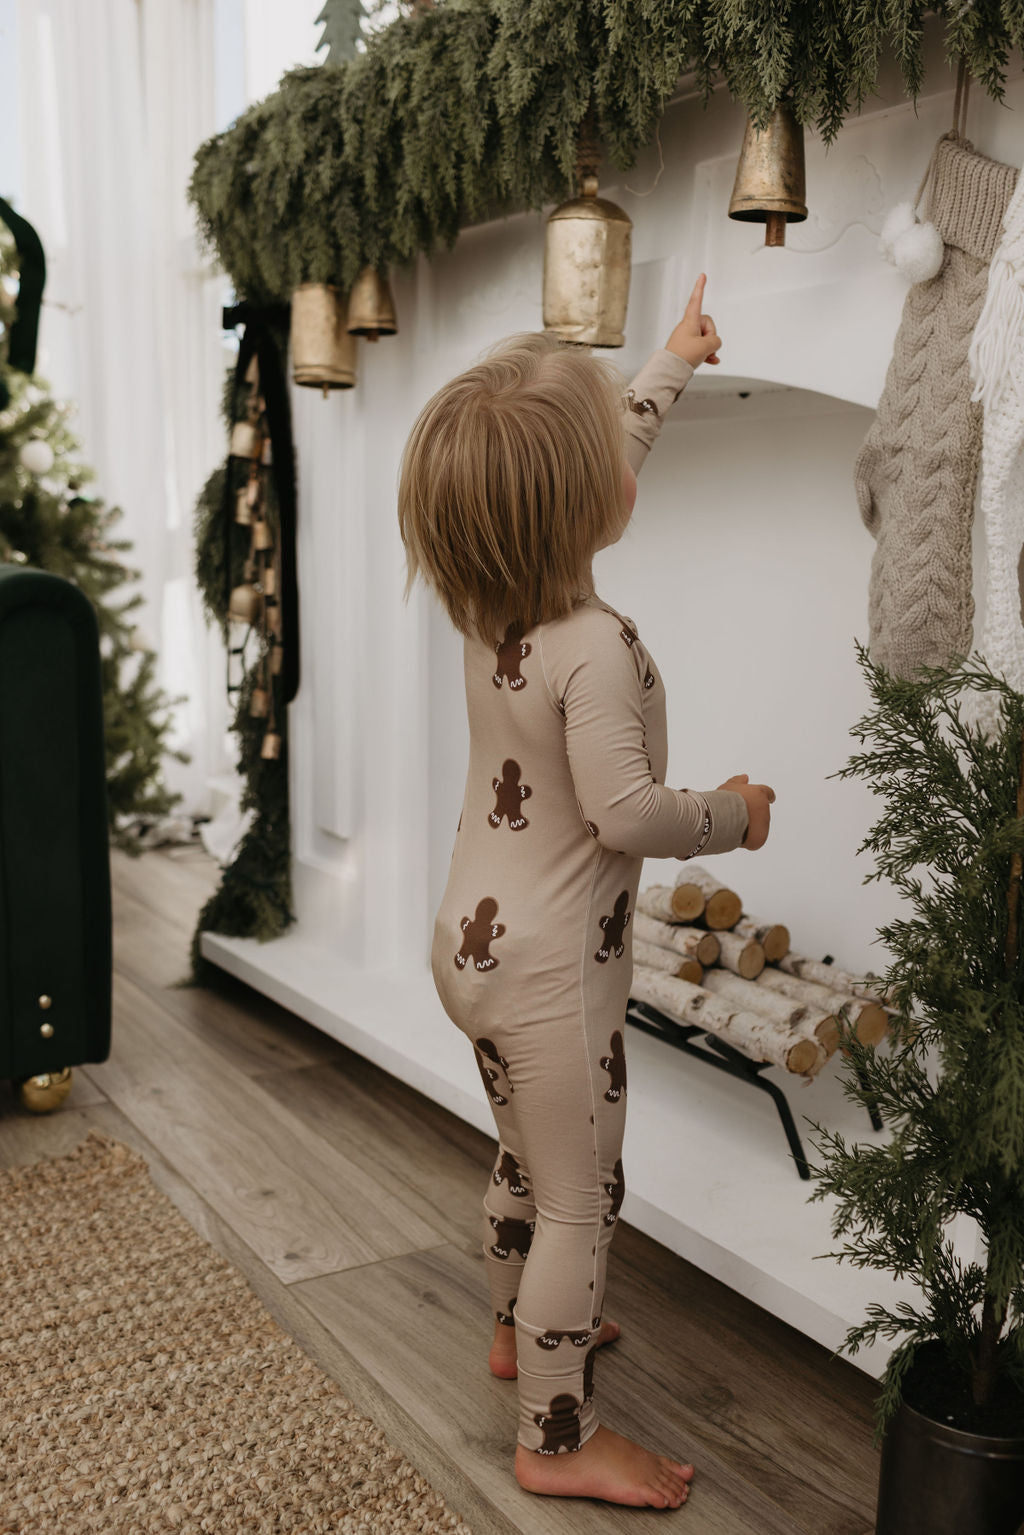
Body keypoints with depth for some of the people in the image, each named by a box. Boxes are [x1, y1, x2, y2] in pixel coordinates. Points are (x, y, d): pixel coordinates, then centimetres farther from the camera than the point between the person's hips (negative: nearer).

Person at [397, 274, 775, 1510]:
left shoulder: (489, 596, -1)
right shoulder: (597, 645, -26)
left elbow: (607, 451, 13)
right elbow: (626, 815, -29)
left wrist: (675, 358, 25)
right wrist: (734, 811, -10)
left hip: (474, 943, 9)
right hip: (552, 969, -9)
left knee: (527, 1164, 27)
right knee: (579, 1203, 7)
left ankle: (519, 1331, 48)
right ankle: (558, 1440, 23)